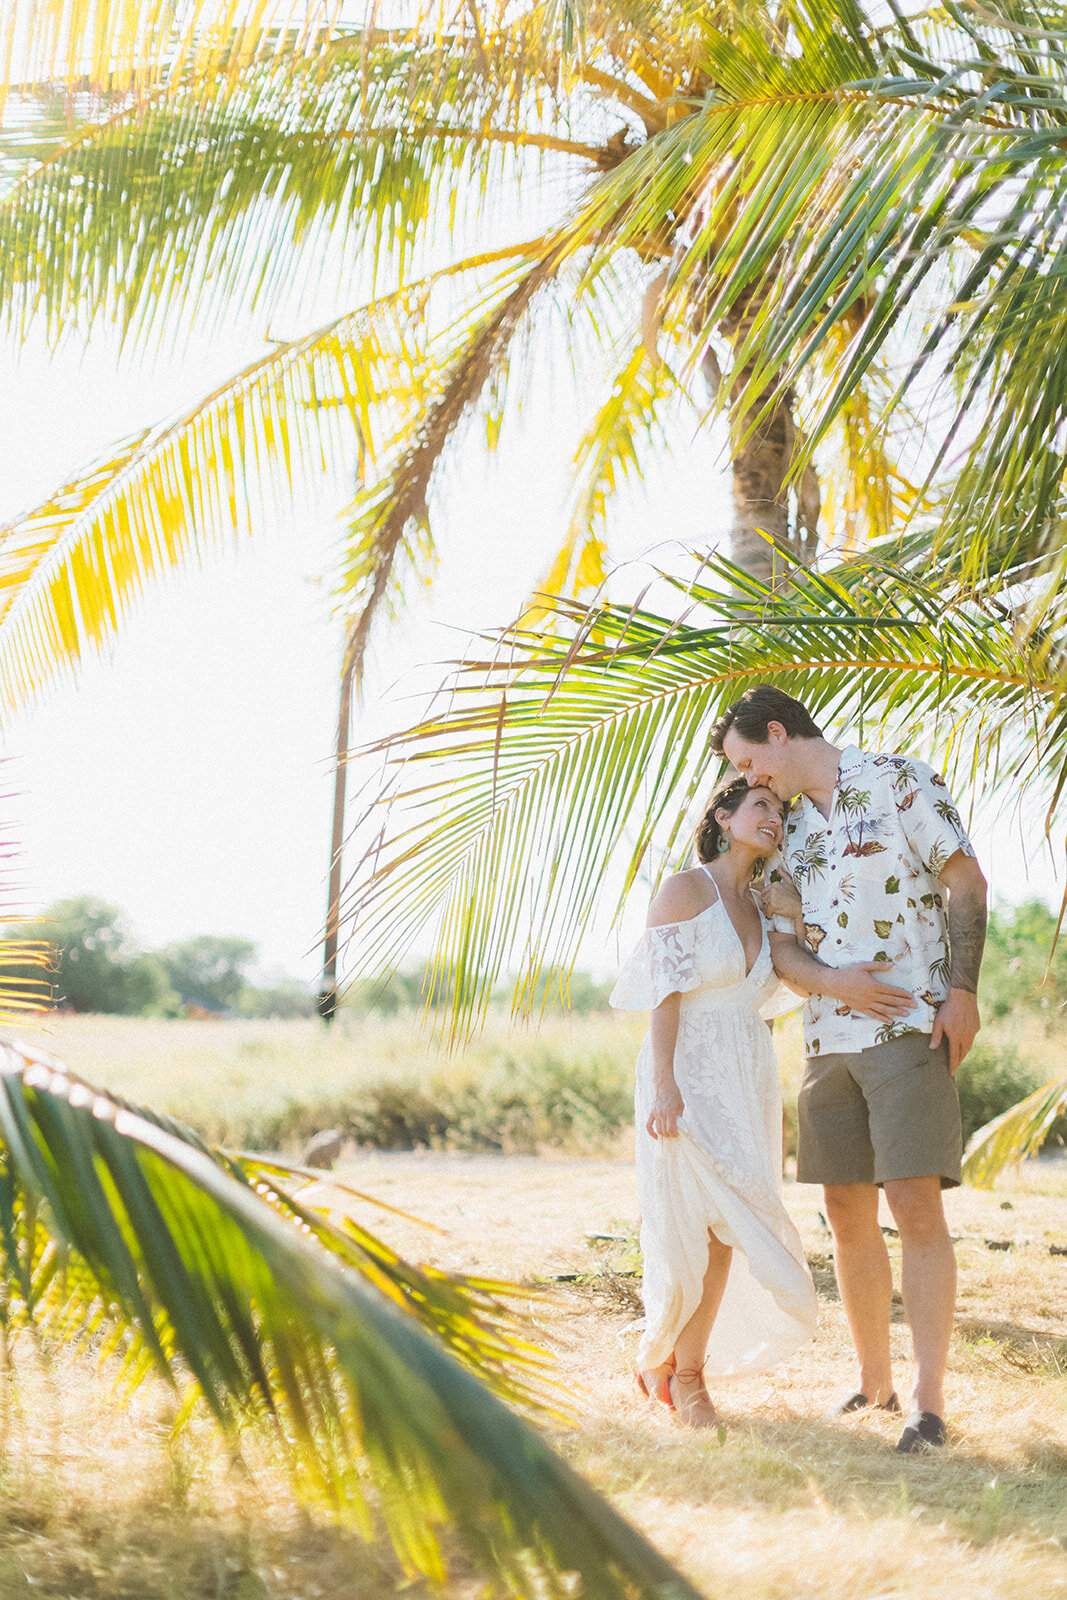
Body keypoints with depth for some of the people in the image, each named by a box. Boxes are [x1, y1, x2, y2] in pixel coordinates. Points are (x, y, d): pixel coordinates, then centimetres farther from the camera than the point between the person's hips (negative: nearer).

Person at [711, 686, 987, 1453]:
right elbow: (783, 945, 14)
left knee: (916, 1207, -12)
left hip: (912, 1028, -7)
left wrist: (962, 991, -14)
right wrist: (832, 981, -8)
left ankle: (929, 1401, -11)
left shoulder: (898, 781, -1)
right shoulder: (794, 833, 18)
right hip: (830, 1038, 7)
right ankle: (874, 1381, 21)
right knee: (848, 1213, 8)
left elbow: (967, 884, -5)